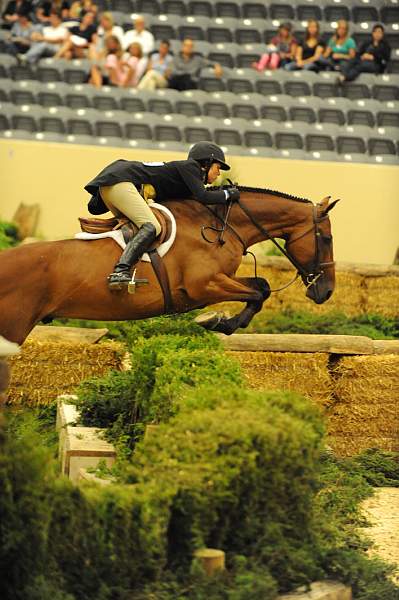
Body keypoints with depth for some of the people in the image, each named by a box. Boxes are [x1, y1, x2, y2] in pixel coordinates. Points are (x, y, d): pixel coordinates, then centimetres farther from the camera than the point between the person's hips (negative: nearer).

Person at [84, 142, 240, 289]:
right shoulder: (190, 166, 0)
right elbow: (202, 197, -13)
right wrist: (227, 194, 2)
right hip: (120, 181, -10)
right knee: (152, 227, -22)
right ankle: (120, 272, -39)